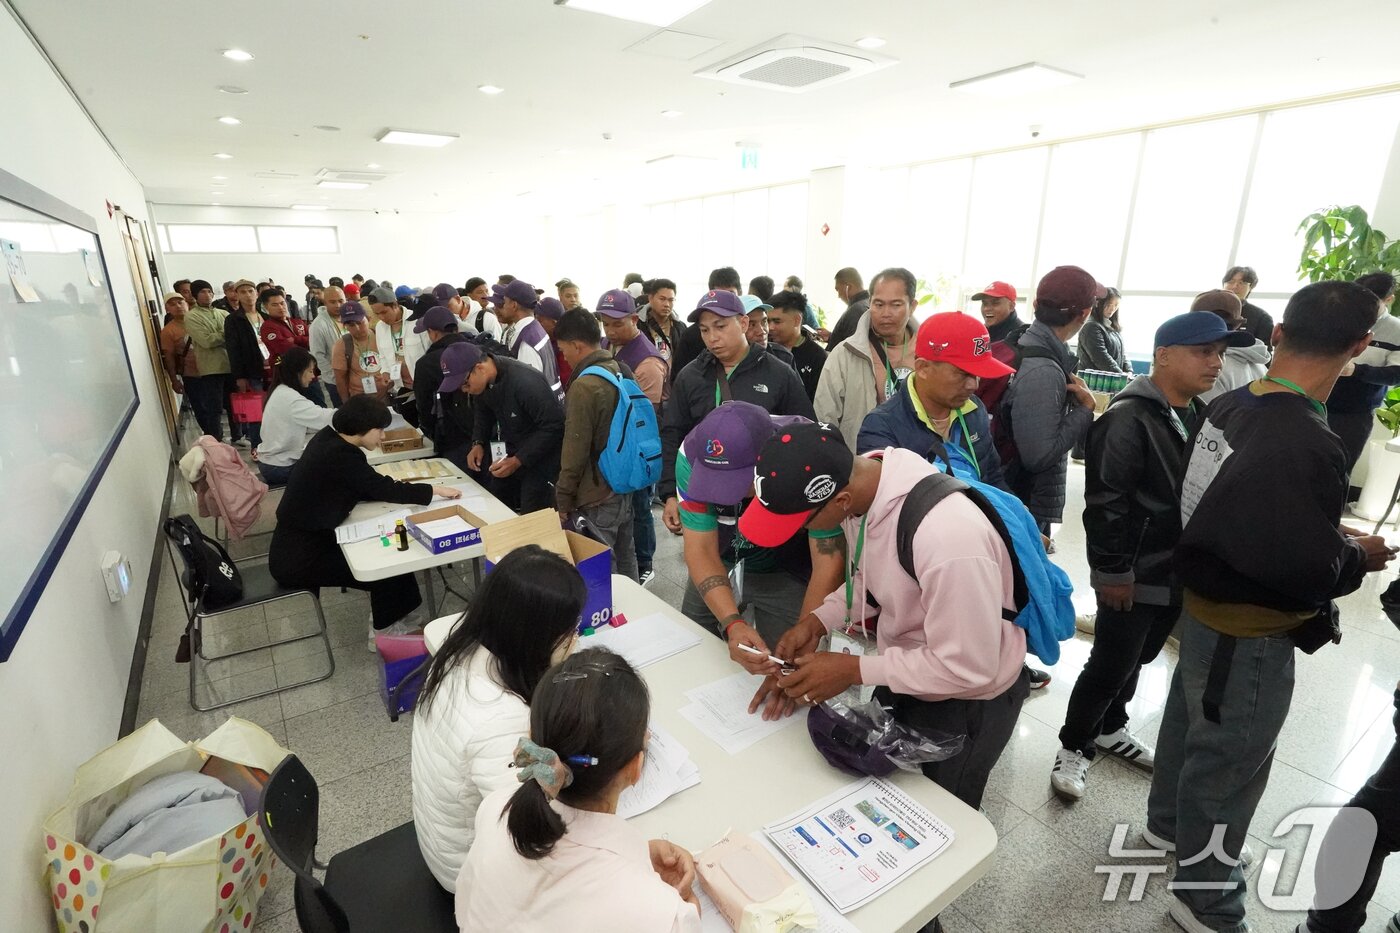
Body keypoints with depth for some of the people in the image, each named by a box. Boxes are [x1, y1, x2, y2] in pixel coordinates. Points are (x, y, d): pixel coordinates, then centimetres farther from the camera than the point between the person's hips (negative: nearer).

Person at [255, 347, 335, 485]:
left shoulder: (281, 391, 7)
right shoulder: (290, 398, -22)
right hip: (280, 468, -8)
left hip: (273, 462, 8)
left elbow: (313, 419, 3)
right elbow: (325, 418, -27)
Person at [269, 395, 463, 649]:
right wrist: (436, 490, -14)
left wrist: (385, 483, -8)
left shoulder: (330, 438, 1)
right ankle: (384, 630, 16)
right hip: (298, 558, -9)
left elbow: (368, 487, 8)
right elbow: (386, 491, -22)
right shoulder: (339, 456, -27)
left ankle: (400, 613, 17)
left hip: (302, 541, 9)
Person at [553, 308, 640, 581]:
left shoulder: (584, 386, -21)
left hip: (596, 500, -8)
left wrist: (563, 498, -8)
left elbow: (575, 450, -19)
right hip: (625, 488, 8)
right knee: (625, 561, 20)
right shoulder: (623, 371, 3)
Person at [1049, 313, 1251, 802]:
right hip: (1132, 575, -8)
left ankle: (1110, 726, 42)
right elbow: (1105, 502, -22)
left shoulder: (1200, 415, 8)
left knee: (1138, 659, 21)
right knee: (1110, 666, 2)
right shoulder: (1129, 418, -19)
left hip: (1178, 571, 8)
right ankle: (1075, 746, 21)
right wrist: (1113, 571, -20)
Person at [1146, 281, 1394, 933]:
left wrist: (1328, 534, 7)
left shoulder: (1229, 406, -7)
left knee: (1190, 719, 27)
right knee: (1228, 759, 11)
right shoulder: (1306, 446, -31)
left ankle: (1168, 823, 52)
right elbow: (1307, 570, -26)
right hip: (1250, 633, -8)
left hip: (1205, 603, 8)